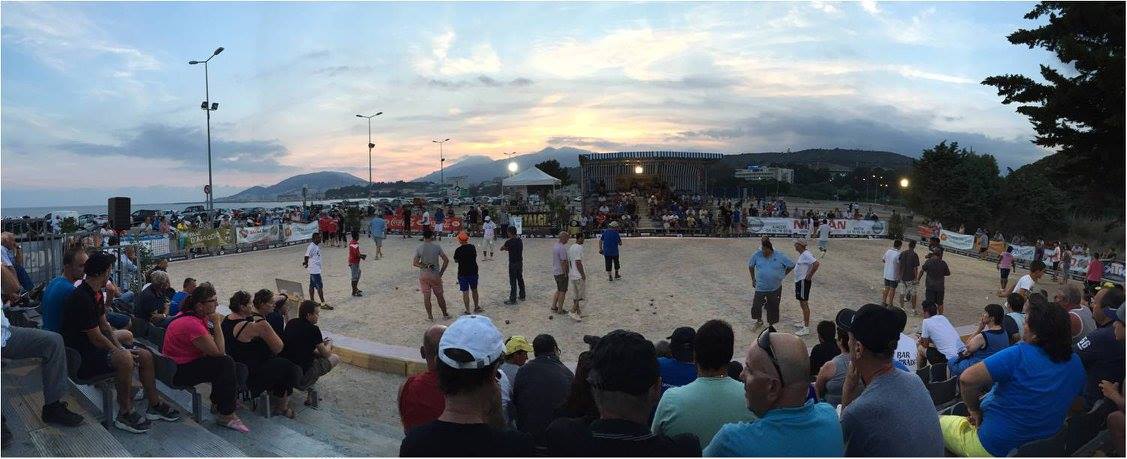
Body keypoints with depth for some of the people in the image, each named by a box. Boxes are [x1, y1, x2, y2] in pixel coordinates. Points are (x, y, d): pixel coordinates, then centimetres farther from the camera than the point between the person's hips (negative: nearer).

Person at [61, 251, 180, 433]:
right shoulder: (82, 298, -23)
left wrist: (120, 347, 1)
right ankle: (125, 414, -20)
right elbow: (96, 338, -23)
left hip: (94, 346, 10)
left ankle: (154, 405, 12)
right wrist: (120, 351, -11)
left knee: (145, 355, 2)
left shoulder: (97, 293, 9)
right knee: (125, 360, -33)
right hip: (81, 355, -10)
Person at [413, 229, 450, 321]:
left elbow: (414, 263, -9)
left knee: (426, 296, 9)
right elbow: (446, 260, -8)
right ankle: (445, 314, 24)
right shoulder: (437, 247, -7)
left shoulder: (419, 248, -6)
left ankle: (430, 316, 14)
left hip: (423, 275, 0)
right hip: (435, 275, 0)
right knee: (439, 295, 12)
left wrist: (423, 266, 2)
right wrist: (441, 272, 0)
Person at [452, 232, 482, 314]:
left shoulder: (458, 250, -14)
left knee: (465, 292, 3)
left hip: (463, 273, -4)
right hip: (473, 272, 4)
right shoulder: (472, 247, -4)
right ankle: (476, 307, 32)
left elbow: (456, 261, 0)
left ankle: (468, 310, 4)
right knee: (474, 290, 19)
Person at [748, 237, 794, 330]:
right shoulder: (757, 255, -7)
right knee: (756, 305, -1)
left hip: (775, 288, 0)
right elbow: (750, 266, 10)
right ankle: (759, 320, 28)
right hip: (760, 287, 1)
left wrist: (783, 275, 4)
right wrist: (753, 279, 10)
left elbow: (791, 265, 3)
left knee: (773, 307, 9)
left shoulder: (780, 257, -9)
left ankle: (771, 325, 29)